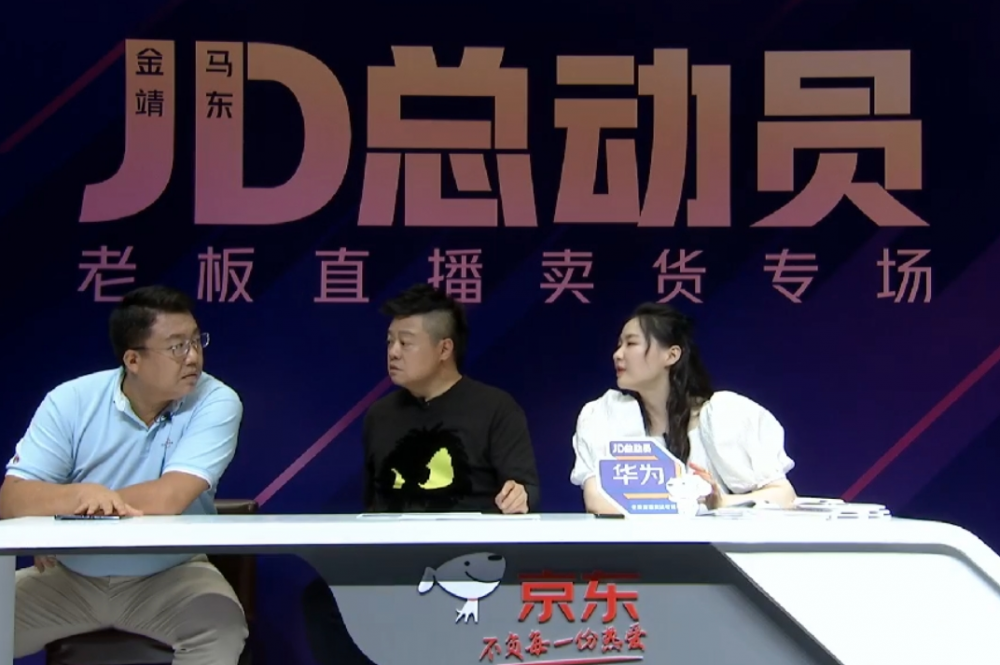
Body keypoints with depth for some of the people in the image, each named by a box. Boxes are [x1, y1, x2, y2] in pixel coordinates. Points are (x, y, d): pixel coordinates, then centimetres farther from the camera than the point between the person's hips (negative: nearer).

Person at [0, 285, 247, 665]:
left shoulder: (216, 403, -13)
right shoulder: (70, 401, -8)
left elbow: (168, 499, -24)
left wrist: (65, 514, -17)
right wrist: (82, 496, -34)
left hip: (170, 575, -2)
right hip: (69, 577, 2)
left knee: (222, 625, -31)